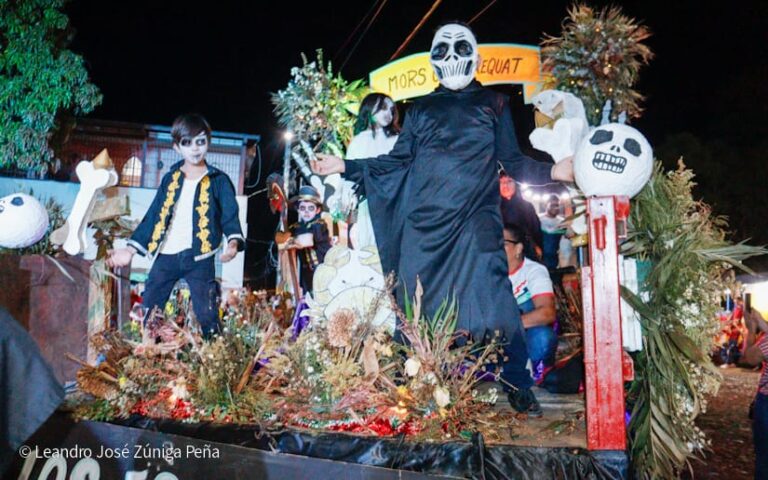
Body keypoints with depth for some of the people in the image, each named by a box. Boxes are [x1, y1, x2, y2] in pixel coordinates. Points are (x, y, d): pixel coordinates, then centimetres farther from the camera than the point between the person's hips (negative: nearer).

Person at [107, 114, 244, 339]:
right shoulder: (170, 179, 13)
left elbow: (229, 217, -5)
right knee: (146, 315, 7)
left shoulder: (219, 181, 2)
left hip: (199, 258, -4)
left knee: (207, 316, -2)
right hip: (166, 256, 4)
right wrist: (131, 249, 7)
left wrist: (234, 242, -26)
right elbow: (153, 217, 14)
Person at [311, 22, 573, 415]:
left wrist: (552, 171, -8)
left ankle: (518, 388, 1)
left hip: (475, 219, -2)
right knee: (416, 307, 2)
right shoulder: (421, 109, 18)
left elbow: (513, 162, 10)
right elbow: (396, 162, 15)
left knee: (492, 301, -11)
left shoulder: (493, 104, 15)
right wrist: (345, 166, 7)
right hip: (424, 221, 2)